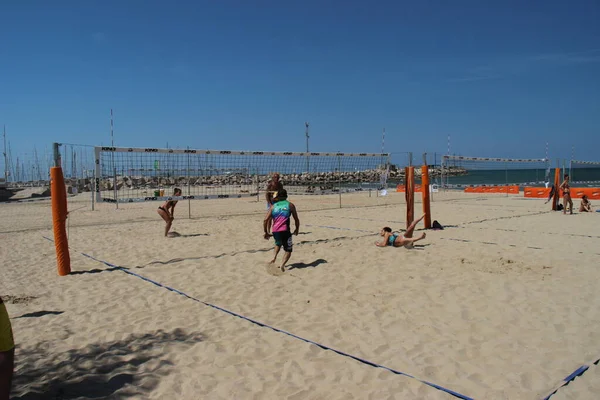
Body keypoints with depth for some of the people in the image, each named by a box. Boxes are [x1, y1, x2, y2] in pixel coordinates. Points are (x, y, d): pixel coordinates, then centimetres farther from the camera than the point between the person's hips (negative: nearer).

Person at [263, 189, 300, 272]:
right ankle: (283, 265, -10)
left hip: (275, 231, 3)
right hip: (285, 231, -3)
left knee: (278, 244, 35)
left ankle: (274, 257, 14)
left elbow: (265, 220, 5)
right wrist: (297, 229, 26)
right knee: (288, 250, 14)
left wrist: (266, 232, 15)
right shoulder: (290, 205, 9)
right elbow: (296, 219, 10)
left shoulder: (273, 206, 13)